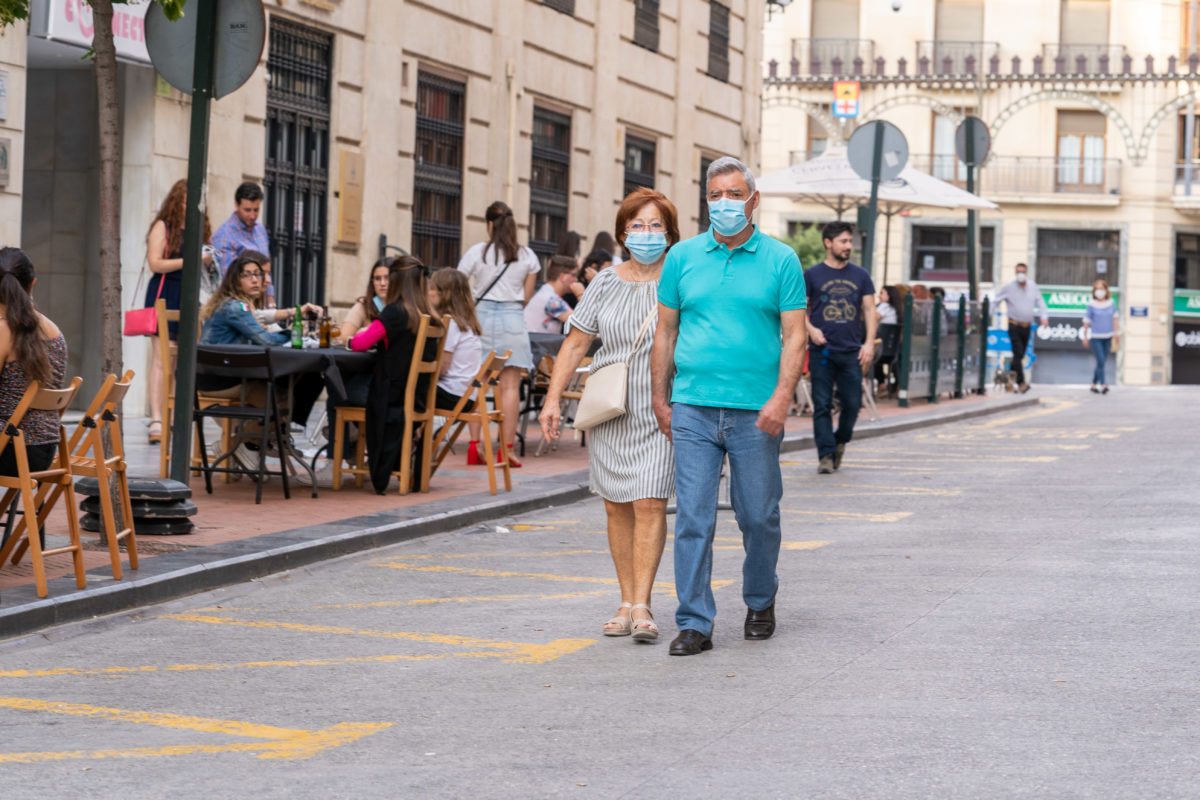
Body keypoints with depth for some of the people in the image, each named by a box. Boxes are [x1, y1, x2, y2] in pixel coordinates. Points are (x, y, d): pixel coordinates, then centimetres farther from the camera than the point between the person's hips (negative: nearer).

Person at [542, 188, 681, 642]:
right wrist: (553, 398, 3)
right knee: (617, 506, 5)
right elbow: (575, 344, 10)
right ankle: (626, 602, 13)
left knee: (649, 503, -12)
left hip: (661, 410, -3)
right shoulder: (606, 284, 7)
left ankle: (641, 606, -11)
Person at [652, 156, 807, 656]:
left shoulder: (780, 260, 2)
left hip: (755, 411, -1)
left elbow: (794, 335, -1)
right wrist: (660, 398, 8)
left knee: (759, 517, 7)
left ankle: (760, 601, 30)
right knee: (692, 518, -3)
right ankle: (694, 624, 1)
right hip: (693, 408, 1)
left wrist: (781, 398, -13)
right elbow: (666, 331, 12)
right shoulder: (683, 257, 8)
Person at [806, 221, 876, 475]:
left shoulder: (860, 276, 10)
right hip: (822, 350, -2)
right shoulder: (812, 274, 3)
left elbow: (869, 310, 10)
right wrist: (810, 329, -12)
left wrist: (869, 342, -2)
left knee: (852, 404, 2)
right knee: (822, 405, -4)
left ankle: (840, 441, 27)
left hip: (851, 351, 2)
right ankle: (826, 454, 0)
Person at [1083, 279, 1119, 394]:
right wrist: (1085, 337, 1)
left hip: (1107, 337, 5)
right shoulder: (1092, 305, -9)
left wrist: (1116, 333, 10)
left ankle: (1094, 384, 23)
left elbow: (1114, 318, 12)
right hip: (1095, 337, -5)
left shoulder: (1111, 303, 2)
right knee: (1100, 361, -13)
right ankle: (1103, 385, -13)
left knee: (1102, 362, 10)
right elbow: (1086, 321, -3)